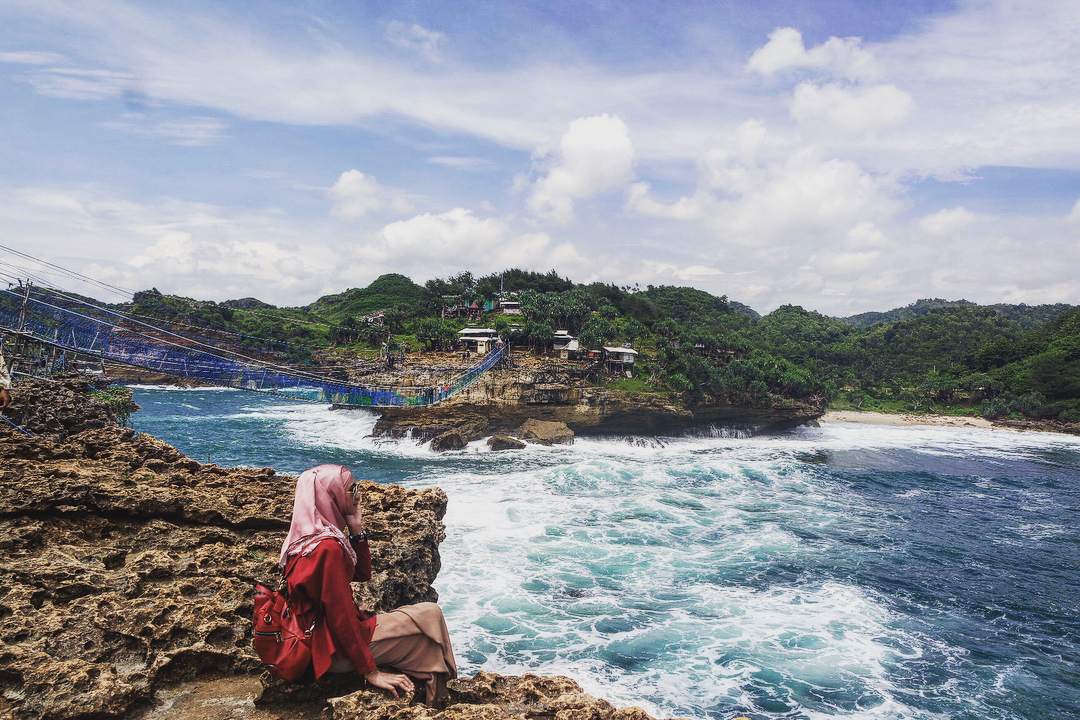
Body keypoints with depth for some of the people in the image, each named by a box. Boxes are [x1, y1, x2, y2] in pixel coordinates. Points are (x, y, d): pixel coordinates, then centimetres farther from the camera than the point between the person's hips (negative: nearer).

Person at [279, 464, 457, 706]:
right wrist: (371, 672, -18)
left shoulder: (308, 537, 7)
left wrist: (355, 531, 2)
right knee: (430, 615, -6)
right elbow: (340, 617, -24)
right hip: (334, 650, -10)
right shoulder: (327, 547, -25)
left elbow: (360, 574, 15)